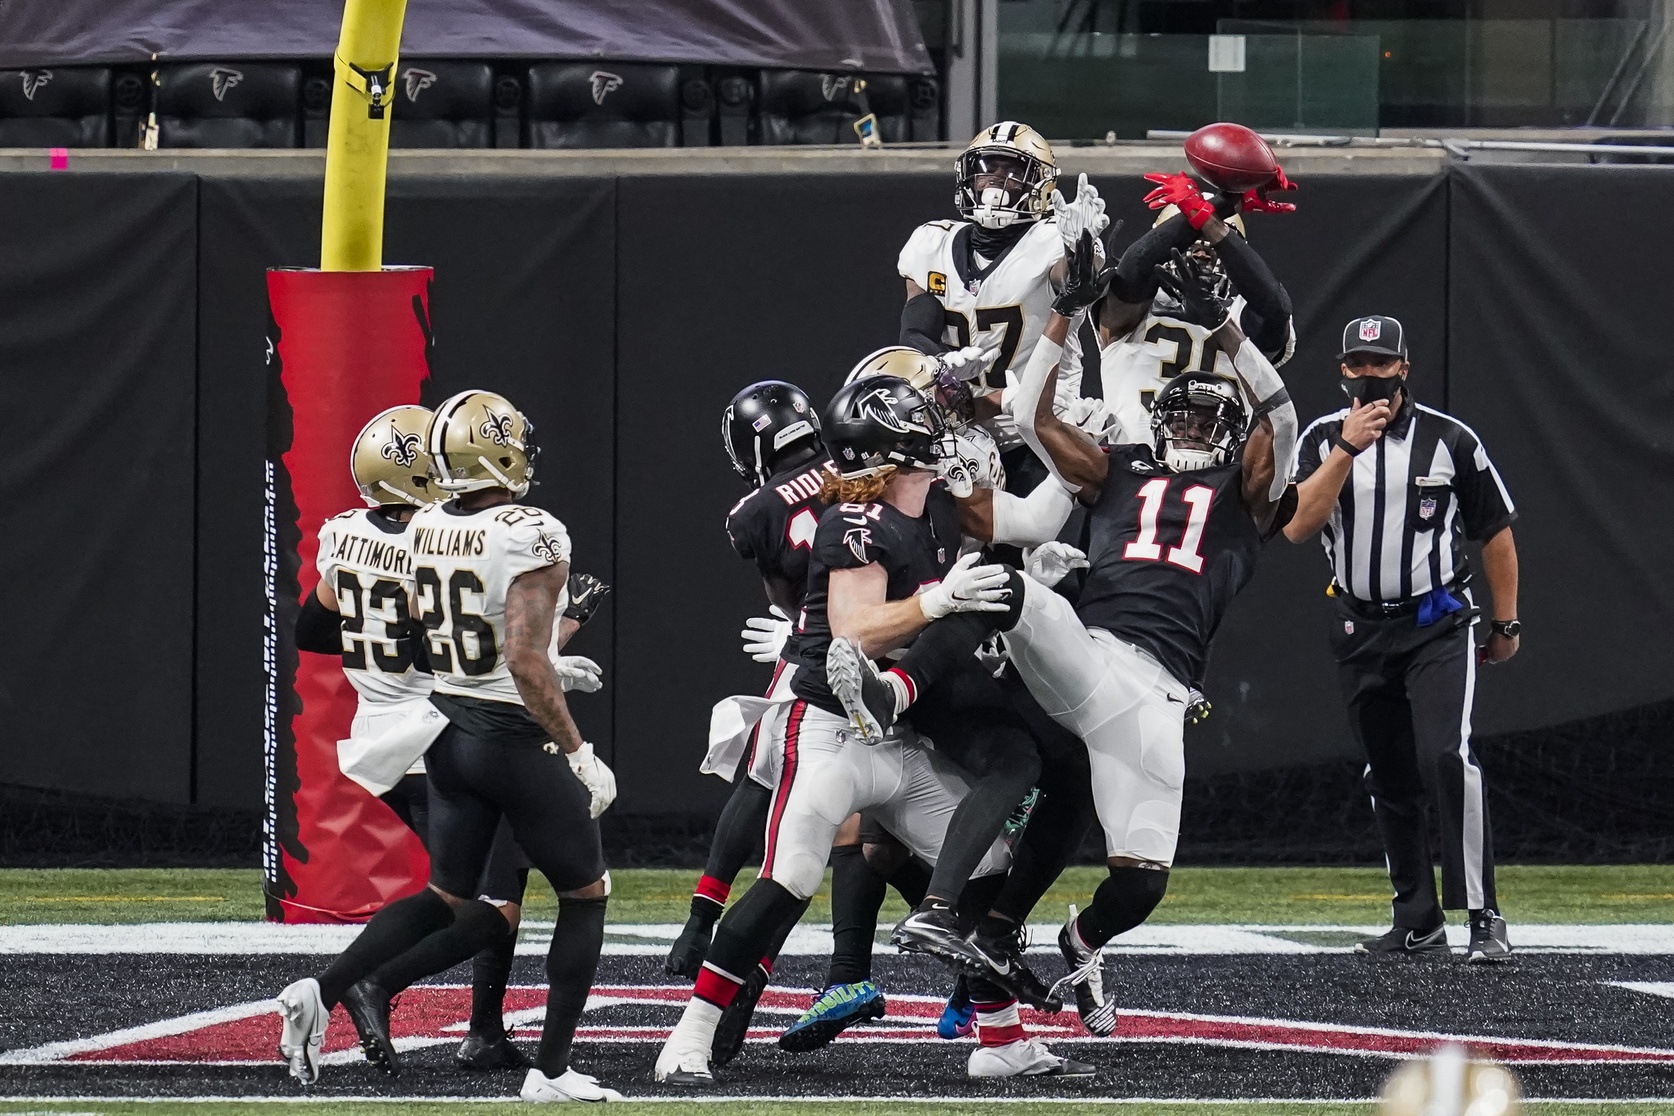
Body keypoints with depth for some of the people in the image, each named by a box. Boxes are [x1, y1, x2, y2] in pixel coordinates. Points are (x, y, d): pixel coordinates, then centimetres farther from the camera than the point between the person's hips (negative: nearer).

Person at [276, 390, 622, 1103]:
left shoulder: (425, 531, 1)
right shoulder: (531, 537, -21)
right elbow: (525, 660, -26)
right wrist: (577, 751, -18)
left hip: (446, 726, 7)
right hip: (516, 737, -7)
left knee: (447, 897, 20)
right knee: (586, 896, 11)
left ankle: (323, 992, 2)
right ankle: (551, 1070, 7)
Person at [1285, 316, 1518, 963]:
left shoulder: (1450, 440, -3)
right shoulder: (1322, 439, 1)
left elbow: (1496, 533, 7)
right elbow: (1296, 527, -14)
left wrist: (1505, 622, 8)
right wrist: (1348, 450, -21)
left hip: (1439, 625, -3)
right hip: (1361, 633, 3)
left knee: (1446, 757, -20)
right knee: (1390, 780, 9)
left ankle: (1484, 918, -21)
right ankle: (1419, 925, 19)